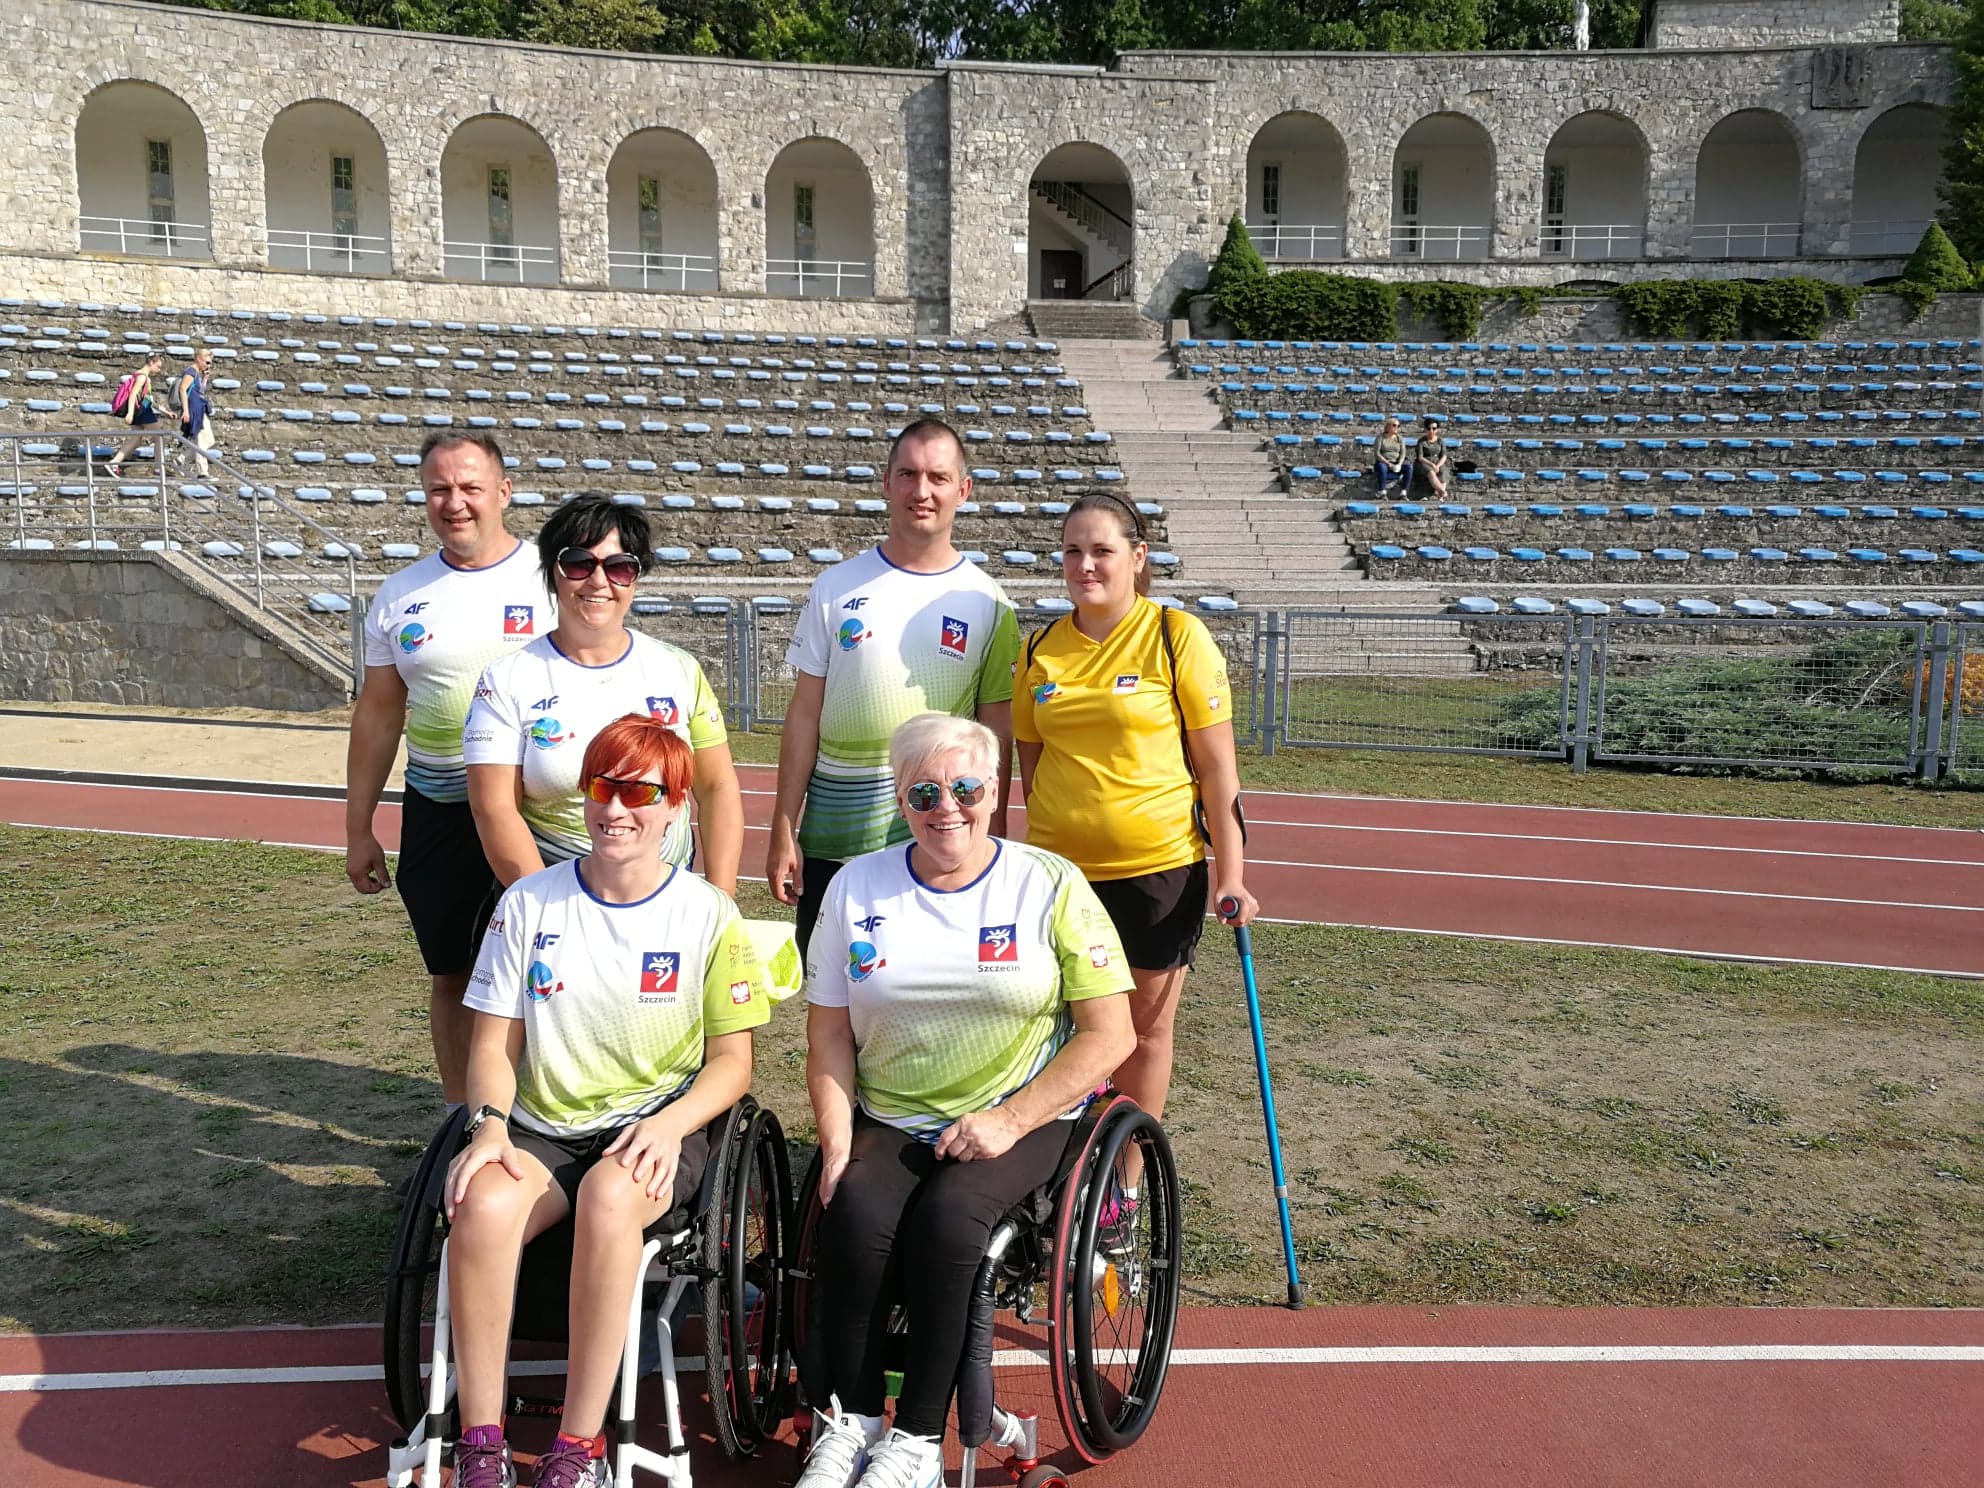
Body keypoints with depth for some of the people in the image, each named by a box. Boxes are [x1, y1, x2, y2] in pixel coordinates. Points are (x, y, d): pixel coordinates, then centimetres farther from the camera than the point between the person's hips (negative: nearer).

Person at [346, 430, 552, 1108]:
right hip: (435, 813, 4)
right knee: (452, 976, 13)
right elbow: (378, 714, 12)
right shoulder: (400, 595, 7)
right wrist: (358, 830, 12)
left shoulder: (550, 579, -4)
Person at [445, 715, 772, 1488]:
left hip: (656, 1128, -2)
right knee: (484, 1204, -31)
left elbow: (732, 1059, 2)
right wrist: (491, 1123, -12)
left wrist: (669, 1125, -16)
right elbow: (494, 1043, 7)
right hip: (544, 1130, 2)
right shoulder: (530, 902, 6)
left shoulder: (707, 915, 1)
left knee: (610, 1196, -36)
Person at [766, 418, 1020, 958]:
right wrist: (783, 830, 0)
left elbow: (997, 738, 2)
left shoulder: (988, 604, 1)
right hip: (833, 836, 1)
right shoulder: (836, 588, 3)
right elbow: (804, 713, 3)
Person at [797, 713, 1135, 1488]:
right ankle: (847, 1423, -10)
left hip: (1022, 1120, -2)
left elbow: (1109, 1034, -5)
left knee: (947, 1214, -30)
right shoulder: (857, 887, 7)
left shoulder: (1051, 886, -2)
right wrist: (838, 1142, -6)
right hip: (886, 1121, 3)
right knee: (855, 1214, -27)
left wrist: (1009, 1120, -14)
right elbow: (829, 1033, 9)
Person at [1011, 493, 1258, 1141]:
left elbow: (1217, 765, -5)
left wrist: (1231, 874, -8)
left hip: (1159, 865, -3)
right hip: (1060, 868, 3)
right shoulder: (1041, 648, 5)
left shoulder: (1178, 636, -6)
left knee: (1145, 1028, 8)